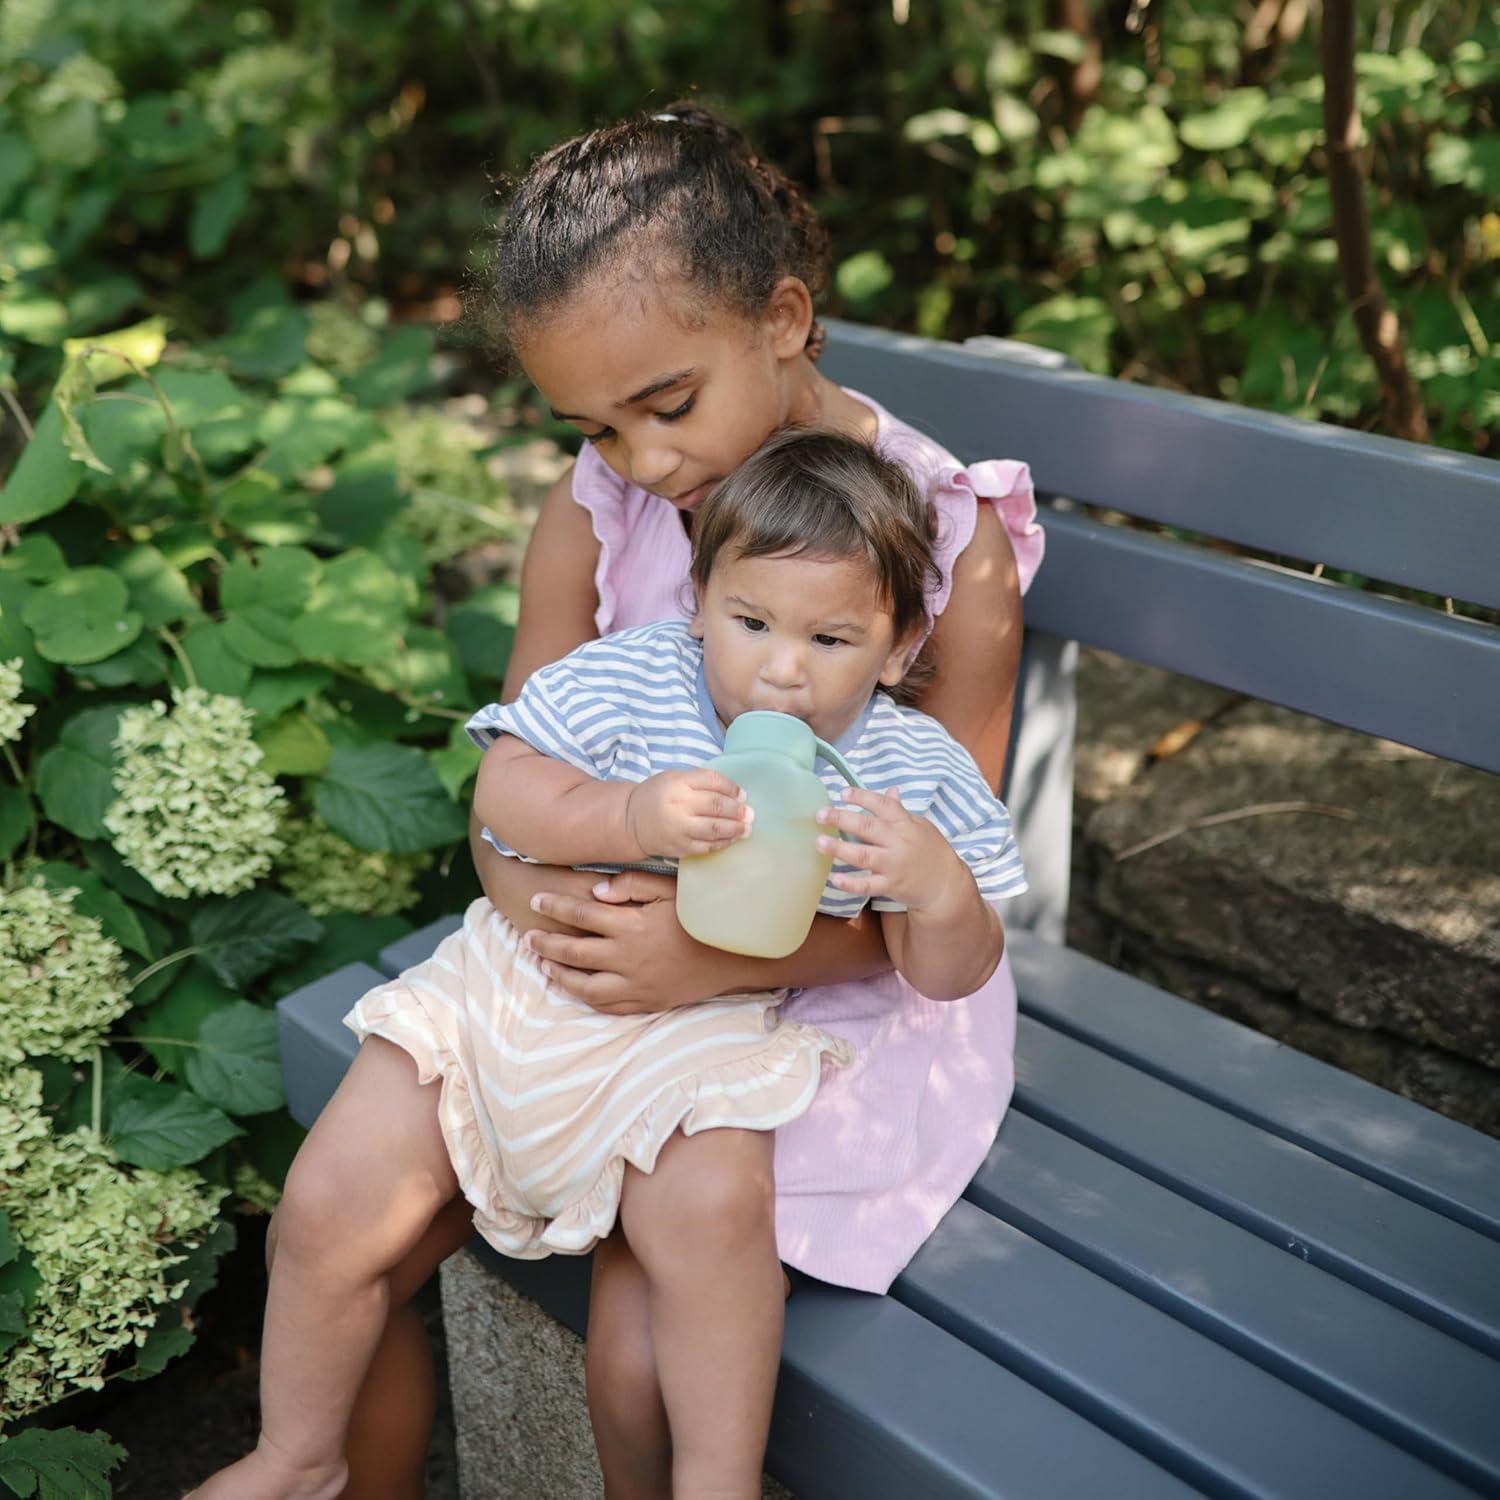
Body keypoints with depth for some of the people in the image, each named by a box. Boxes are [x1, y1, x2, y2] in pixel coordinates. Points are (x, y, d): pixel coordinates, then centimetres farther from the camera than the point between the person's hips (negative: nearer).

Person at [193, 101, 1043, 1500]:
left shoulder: (951, 543, -14)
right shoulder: (593, 509, -4)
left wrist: (718, 957, -30)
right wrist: (539, 891, -25)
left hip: (834, 988, -3)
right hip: (601, 944, 4)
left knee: (642, 1340, -21)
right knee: (334, 1220, -8)